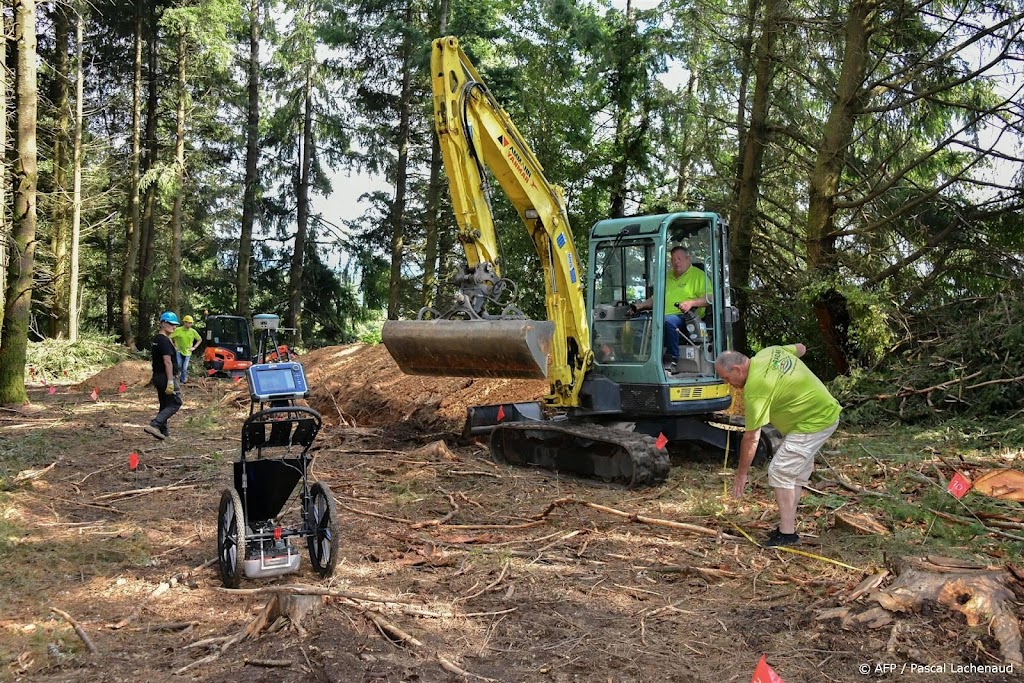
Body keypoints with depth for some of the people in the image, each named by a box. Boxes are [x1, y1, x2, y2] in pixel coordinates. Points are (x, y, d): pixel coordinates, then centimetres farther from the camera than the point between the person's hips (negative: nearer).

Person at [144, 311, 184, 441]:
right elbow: (167, 362, -22)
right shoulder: (165, 341, -17)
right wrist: (170, 381, -25)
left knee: (164, 404, 16)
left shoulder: (156, 340, 15)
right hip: (166, 377, -10)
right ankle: (154, 425, -16)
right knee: (175, 403, -6)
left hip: (157, 376, 10)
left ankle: (162, 431, 18)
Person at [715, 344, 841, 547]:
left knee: (780, 472, -8)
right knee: (796, 473, 15)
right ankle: (788, 525, 21)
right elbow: (800, 348, 22)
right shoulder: (768, 352, 1)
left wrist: (741, 474, -10)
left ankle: (787, 534, -5)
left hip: (813, 422, -10)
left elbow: (751, 438, -19)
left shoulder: (755, 389, -24)